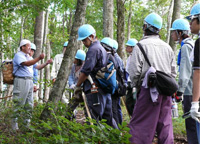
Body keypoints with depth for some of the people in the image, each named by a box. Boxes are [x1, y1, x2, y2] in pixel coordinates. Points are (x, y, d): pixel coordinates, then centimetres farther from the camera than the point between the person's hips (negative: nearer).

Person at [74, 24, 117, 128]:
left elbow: (86, 71, -15)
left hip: (95, 90, -10)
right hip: (105, 90, 10)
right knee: (108, 118, 13)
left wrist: (77, 86, -3)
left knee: (94, 120, -8)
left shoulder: (93, 49, -10)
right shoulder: (102, 48, 21)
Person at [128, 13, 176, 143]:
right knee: (165, 124, 10)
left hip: (148, 91, -5)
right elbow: (173, 72, 15)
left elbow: (134, 71, -9)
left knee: (139, 125, -3)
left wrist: (137, 86, 6)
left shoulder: (141, 45, -5)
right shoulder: (167, 47, 13)